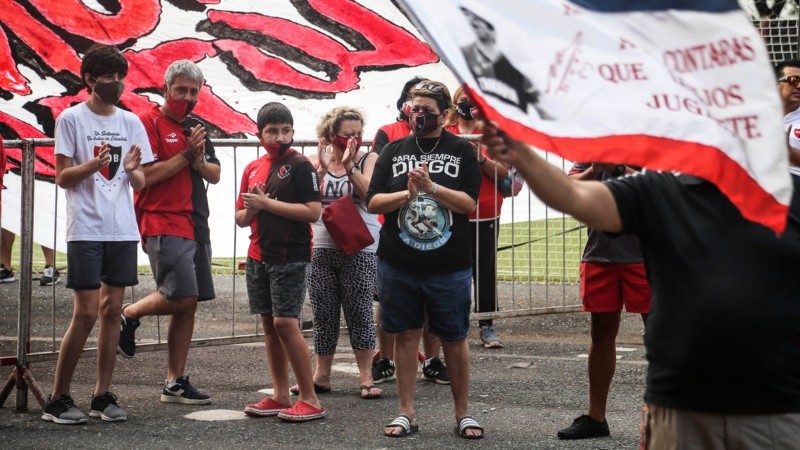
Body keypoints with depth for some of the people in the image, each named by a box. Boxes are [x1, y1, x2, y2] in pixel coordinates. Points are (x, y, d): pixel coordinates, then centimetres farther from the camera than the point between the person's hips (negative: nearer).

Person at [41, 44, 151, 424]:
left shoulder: (130, 122, 11)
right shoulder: (71, 119, -2)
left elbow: (141, 185, 11)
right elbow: (62, 177, -4)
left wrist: (132, 170, -12)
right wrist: (93, 164, -21)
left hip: (123, 230, 5)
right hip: (86, 230, -5)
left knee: (112, 310, 6)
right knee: (86, 313, -7)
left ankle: (102, 395, 13)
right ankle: (58, 399, 4)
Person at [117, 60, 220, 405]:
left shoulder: (195, 127, 18)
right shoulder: (148, 122, -5)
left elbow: (215, 175, 16)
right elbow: (145, 176, -15)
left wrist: (199, 159, -5)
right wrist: (186, 154, -12)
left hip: (195, 226, 8)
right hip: (163, 225, -8)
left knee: (186, 306, 7)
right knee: (182, 298, -18)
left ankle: (175, 382, 13)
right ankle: (127, 315, 9)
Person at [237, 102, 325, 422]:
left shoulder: (300, 166, -8)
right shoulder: (253, 169, 12)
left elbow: (313, 212, -17)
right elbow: (240, 218, 17)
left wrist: (266, 203, -16)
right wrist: (250, 210, -8)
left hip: (290, 257, -7)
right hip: (258, 256, 7)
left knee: (285, 323, -12)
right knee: (269, 323, 9)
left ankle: (310, 400, -6)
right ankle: (280, 396, 17)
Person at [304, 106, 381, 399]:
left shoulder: (368, 159, 2)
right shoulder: (316, 163, 7)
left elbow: (369, 195, -12)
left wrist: (349, 166, -20)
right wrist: (322, 169, -16)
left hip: (360, 248, -2)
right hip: (321, 248, 2)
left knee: (360, 312, -3)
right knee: (323, 315, 7)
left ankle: (366, 377, 2)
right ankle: (321, 375, 16)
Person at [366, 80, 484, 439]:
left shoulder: (461, 151, 2)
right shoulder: (393, 152, 8)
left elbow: (469, 203, -8)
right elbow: (373, 202, 2)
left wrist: (431, 186, -20)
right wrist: (407, 193, -14)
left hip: (449, 267, -2)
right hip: (398, 265, 2)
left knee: (454, 339, 5)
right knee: (406, 336, 7)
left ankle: (462, 413, 17)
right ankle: (406, 413, 16)